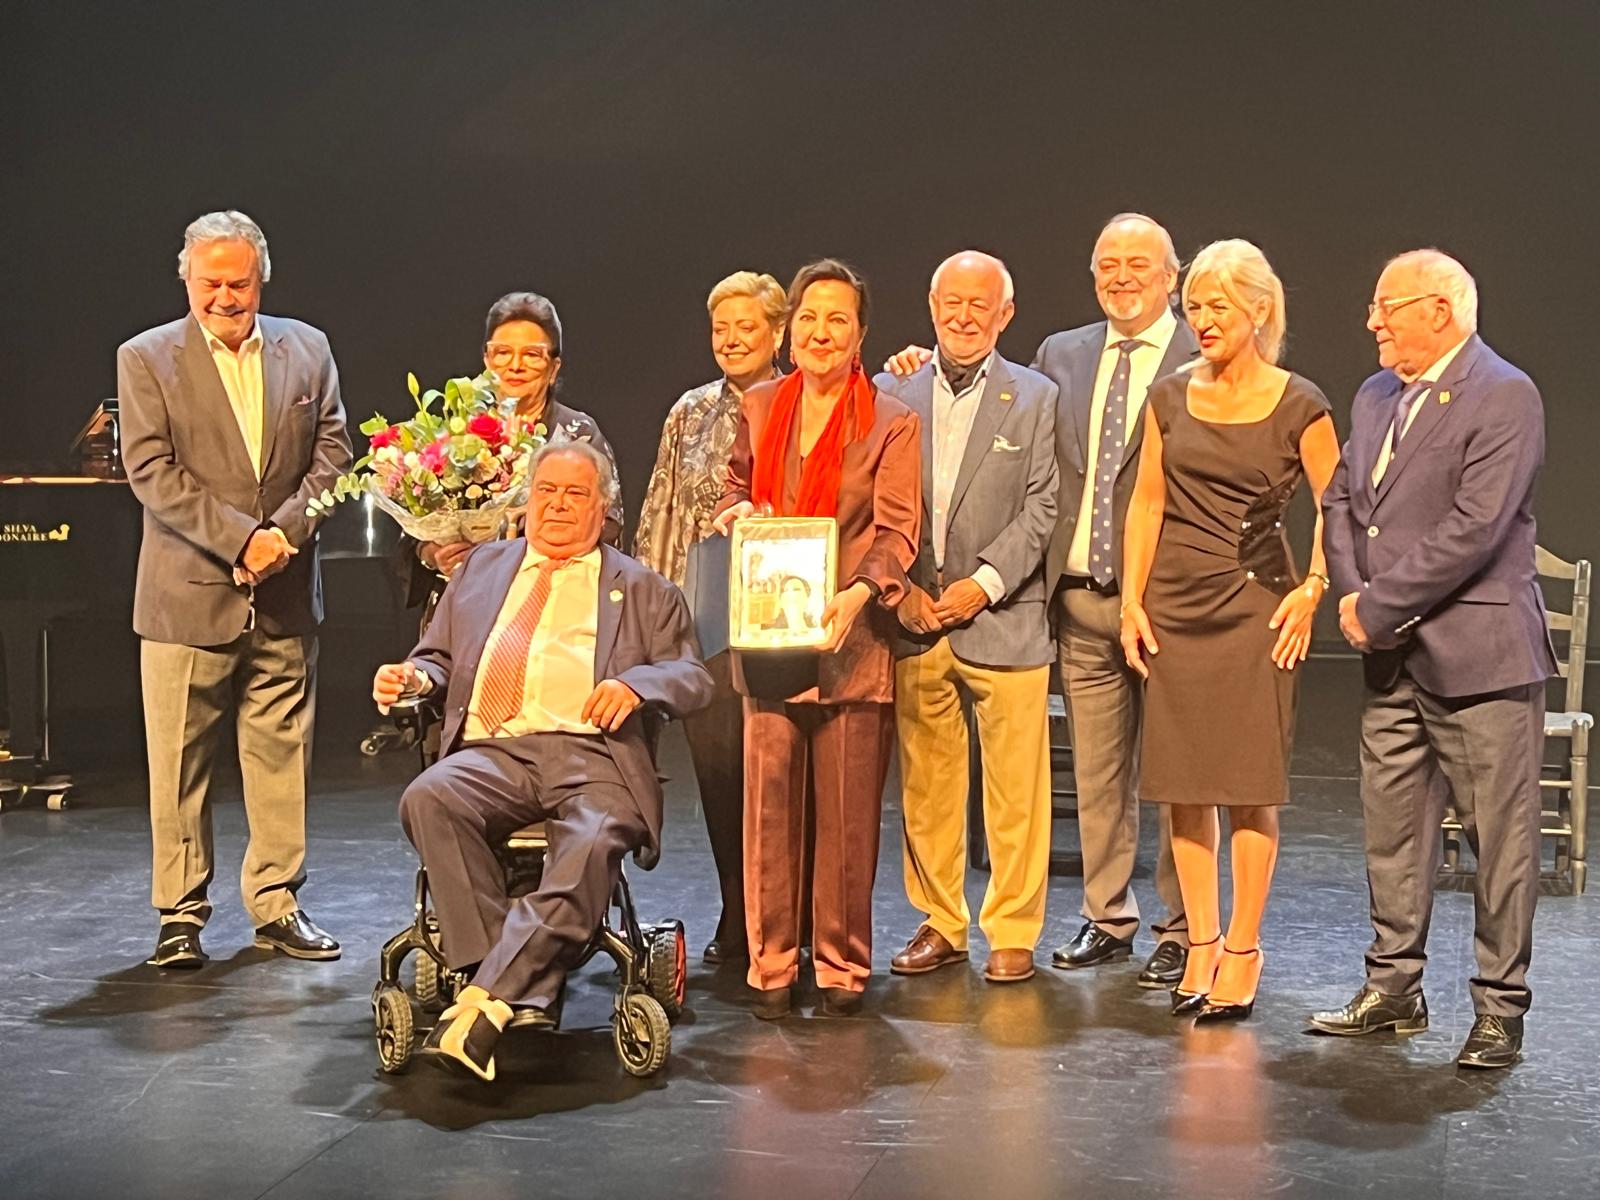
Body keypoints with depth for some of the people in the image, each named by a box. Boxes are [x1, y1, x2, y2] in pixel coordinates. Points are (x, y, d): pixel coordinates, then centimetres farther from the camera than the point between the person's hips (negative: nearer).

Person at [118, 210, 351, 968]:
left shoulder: (307, 350, 10)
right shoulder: (146, 359, 0)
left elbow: (332, 452, 6)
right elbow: (151, 470, -8)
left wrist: (284, 531, -10)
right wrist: (241, 538, -17)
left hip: (283, 595, 3)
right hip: (187, 594, -2)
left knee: (281, 756, 7)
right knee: (179, 764, 2)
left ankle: (276, 905, 17)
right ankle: (180, 914, 13)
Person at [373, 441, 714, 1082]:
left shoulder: (641, 590, 22)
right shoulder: (482, 568, 30)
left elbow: (693, 675, 12)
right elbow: (439, 657, 30)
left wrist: (635, 683, -10)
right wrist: (410, 676, 6)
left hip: (589, 752, -2)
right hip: (491, 751, 2)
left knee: (595, 843, -37)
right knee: (428, 799, -33)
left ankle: (487, 1003, -39)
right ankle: (526, 992, -35)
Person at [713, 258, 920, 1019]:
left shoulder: (892, 423, -1)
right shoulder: (757, 408, 11)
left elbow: (897, 531, -8)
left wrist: (858, 594, -26)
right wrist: (736, 514, 1)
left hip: (851, 638, -3)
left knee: (848, 813, 2)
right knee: (770, 807, 3)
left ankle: (842, 964, 14)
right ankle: (771, 963, 13)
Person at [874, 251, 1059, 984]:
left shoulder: (1036, 399, 3)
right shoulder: (891, 394, 9)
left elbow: (1042, 509, -2)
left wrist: (984, 582, -11)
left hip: (1004, 619, -2)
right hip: (914, 622, 2)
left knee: (1014, 790, 0)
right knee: (925, 786, 9)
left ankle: (1013, 933, 11)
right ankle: (939, 923, 21)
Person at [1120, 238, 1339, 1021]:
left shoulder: (1297, 405, -4)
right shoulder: (1171, 397, 7)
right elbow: (1146, 503, 9)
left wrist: (1311, 591, -7)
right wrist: (1131, 599, 4)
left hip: (1255, 606, -4)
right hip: (1175, 607, 4)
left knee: (1249, 787, -2)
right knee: (1182, 785, 6)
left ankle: (1243, 953, 8)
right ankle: (1201, 943, 17)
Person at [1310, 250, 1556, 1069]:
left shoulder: (1504, 396, -12)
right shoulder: (1376, 395, 14)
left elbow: (1476, 527, -20)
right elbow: (1341, 500, 14)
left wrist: (1379, 605, -16)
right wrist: (1351, 594, -4)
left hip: (1479, 653, -8)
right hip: (1393, 655, 8)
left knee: (1500, 837, 0)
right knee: (1392, 827, 13)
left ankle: (1500, 1010, 9)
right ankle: (1393, 989, 25)